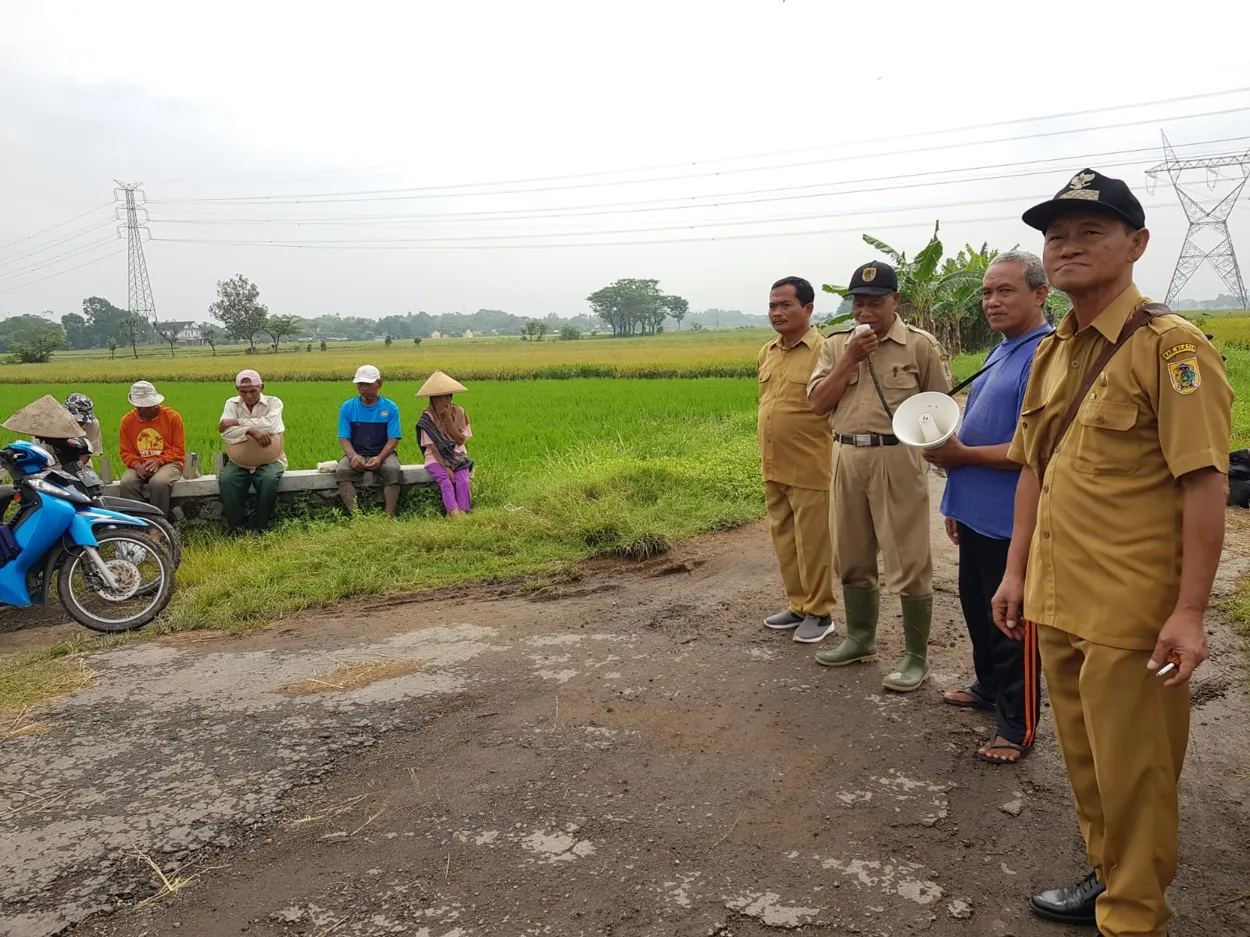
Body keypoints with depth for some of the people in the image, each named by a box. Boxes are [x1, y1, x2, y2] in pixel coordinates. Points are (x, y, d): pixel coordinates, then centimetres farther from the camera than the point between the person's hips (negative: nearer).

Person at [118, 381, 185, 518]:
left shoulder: (172, 416, -2)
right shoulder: (127, 421, 6)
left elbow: (179, 449, -2)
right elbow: (126, 452, 7)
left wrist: (159, 461, -17)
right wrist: (136, 464, -15)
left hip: (167, 463, -3)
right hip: (140, 465, 3)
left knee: (159, 482, -36)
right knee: (127, 483, -30)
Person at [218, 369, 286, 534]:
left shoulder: (273, 402, -1)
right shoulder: (232, 404, 5)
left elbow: (270, 425, -22)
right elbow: (226, 433, -11)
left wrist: (237, 422, -17)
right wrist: (251, 430, -27)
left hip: (269, 461, -2)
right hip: (239, 462, 2)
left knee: (269, 480, -33)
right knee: (225, 481, -27)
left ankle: (260, 527, -16)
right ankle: (234, 526, -11)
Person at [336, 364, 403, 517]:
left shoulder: (390, 407, 2)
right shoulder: (347, 407, 5)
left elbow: (393, 439, -3)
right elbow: (343, 438, 1)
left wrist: (380, 458, -22)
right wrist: (353, 456, -20)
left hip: (382, 455, -1)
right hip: (356, 455, 1)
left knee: (392, 470, -34)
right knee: (341, 471, -30)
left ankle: (389, 516, -31)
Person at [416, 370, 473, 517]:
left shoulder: (458, 412, 0)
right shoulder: (428, 417, -7)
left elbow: (460, 440, -9)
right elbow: (432, 447, -11)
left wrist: (448, 418, -16)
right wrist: (445, 467, -21)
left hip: (457, 456, 2)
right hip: (437, 459, -2)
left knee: (463, 480, -28)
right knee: (445, 479, -32)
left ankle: (463, 513, -35)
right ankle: (454, 515, -44)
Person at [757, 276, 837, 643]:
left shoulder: (824, 350, -13)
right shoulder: (766, 354, 11)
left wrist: (837, 457, -16)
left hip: (809, 468, -7)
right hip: (773, 467, 7)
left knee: (813, 543, 2)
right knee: (783, 540, 15)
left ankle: (819, 613, 16)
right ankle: (798, 605, 28)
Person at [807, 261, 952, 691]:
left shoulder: (920, 345, -2)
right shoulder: (836, 345, 10)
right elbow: (818, 403, 1)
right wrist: (850, 357, -8)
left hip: (897, 458, -5)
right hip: (847, 457, 5)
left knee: (909, 563, -1)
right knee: (852, 558, 15)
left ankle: (916, 656, 10)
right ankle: (860, 639, 32)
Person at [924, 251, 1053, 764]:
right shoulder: (1000, 353, 13)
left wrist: (961, 455, -18)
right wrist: (957, 501, 20)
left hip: (1013, 521, -9)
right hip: (978, 514, 9)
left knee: (1013, 623, 3)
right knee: (977, 609, 22)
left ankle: (1018, 725, 18)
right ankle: (989, 687, 41)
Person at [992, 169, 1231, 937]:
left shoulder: (1169, 345, -12)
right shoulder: (1051, 352, 9)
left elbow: (1206, 483, -16)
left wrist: (1189, 612, -19)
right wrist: (1017, 571, 12)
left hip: (1132, 612, -7)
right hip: (1059, 602, 7)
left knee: (1132, 772, 8)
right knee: (1085, 758, 20)